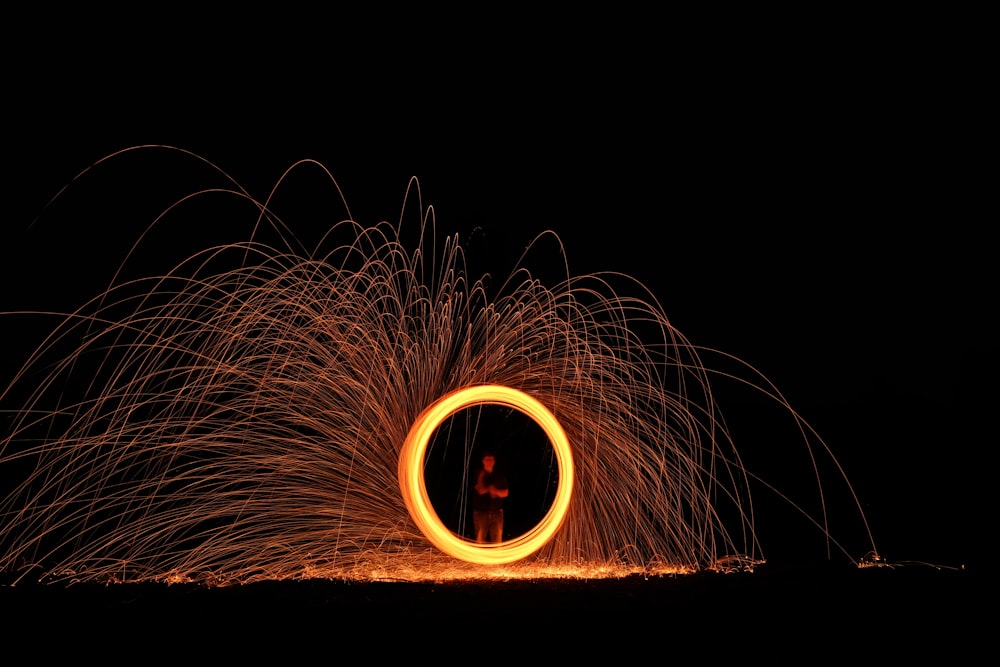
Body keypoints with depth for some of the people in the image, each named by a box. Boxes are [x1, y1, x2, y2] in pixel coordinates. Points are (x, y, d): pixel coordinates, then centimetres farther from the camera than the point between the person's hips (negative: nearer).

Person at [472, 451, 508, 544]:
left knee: (497, 541, 0)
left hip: (497, 513, 2)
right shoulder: (478, 474, 0)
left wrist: (496, 491, -12)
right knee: (480, 541, 0)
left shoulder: (499, 475, 7)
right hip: (480, 512, -2)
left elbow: (505, 493, 6)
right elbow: (481, 490, -12)